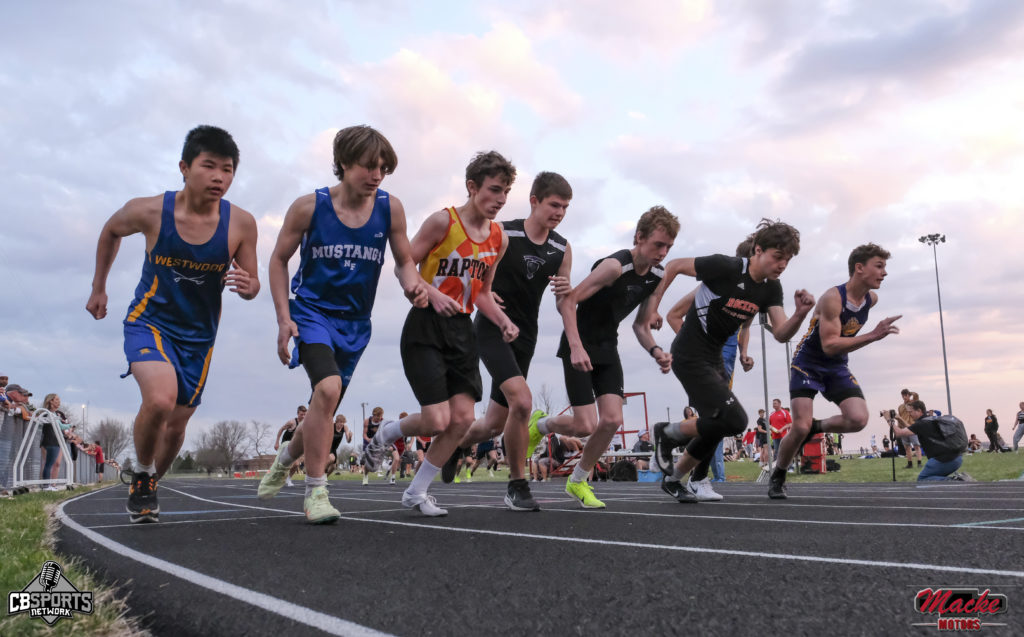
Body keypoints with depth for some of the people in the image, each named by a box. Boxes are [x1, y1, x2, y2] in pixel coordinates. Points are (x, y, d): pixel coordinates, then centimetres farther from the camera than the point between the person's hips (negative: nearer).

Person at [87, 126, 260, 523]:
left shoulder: (241, 224, -16)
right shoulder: (149, 211, -17)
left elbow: (251, 286, -5)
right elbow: (111, 231, 6)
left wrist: (246, 285, -30)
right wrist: (98, 288, 13)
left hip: (199, 334, 3)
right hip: (150, 321, -2)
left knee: (177, 423, 11)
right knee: (160, 400, -28)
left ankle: (147, 488, 40)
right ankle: (141, 475, 2)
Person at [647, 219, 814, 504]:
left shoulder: (771, 288, 0)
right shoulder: (725, 267, -21)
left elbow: (781, 333, -7)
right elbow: (674, 266, -11)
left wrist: (800, 314, -27)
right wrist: (652, 305, -10)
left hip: (714, 358, 9)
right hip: (690, 355, -8)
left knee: (715, 427, 16)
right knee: (734, 420, -17)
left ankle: (673, 479, 35)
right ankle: (668, 434, 5)